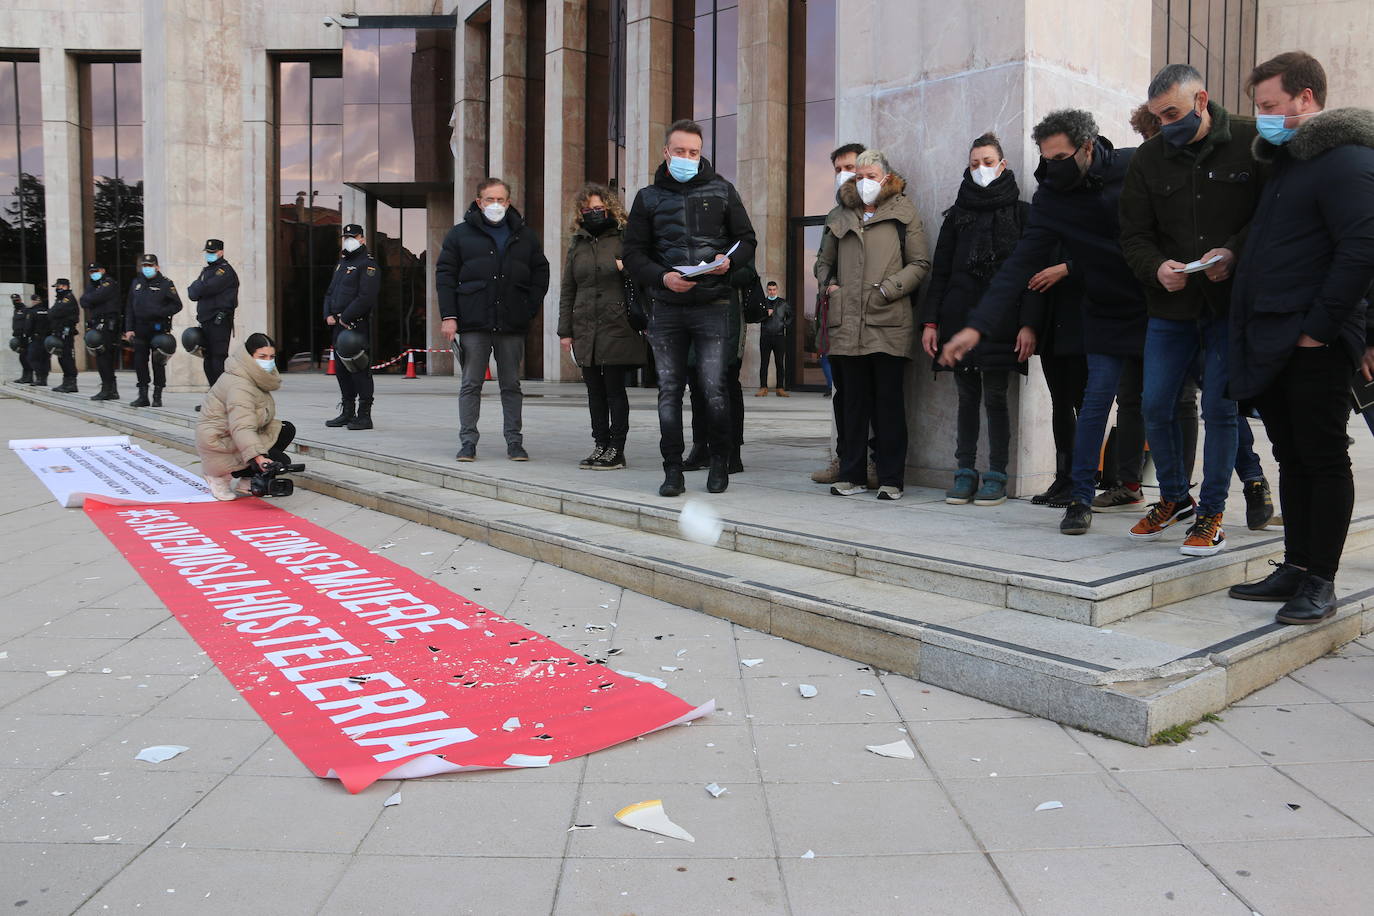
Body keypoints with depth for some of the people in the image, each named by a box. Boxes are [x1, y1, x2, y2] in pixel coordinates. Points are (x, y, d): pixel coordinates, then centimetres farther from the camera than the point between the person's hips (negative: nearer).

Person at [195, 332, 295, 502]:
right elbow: (242, 427, -40)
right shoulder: (239, 386, -27)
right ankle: (221, 476, -3)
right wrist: (258, 457, -52)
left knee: (287, 429, 4)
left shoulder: (254, 378, 5)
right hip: (221, 444, -10)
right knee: (280, 462, -16)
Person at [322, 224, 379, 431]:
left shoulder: (368, 265, -7)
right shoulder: (341, 263, 21)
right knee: (341, 369, 12)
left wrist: (346, 317, -15)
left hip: (356, 326, -9)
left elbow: (366, 297, -17)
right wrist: (328, 315, 6)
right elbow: (330, 292, 23)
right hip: (338, 326, 9)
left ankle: (364, 415, -6)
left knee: (359, 369, -9)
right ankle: (347, 412, 20)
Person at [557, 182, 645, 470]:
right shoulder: (577, 244, 16)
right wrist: (565, 330, 11)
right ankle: (600, 445, 15)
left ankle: (616, 450, 4)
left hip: (617, 329, -5)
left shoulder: (624, 238, 2)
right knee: (595, 390, 8)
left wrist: (627, 267, -16)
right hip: (585, 331, 5)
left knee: (614, 389, -3)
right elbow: (567, 290, 16)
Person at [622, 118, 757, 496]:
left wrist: (729, 260, -11)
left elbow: (746, 239, 12)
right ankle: (673, 470, 10)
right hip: (666, 309, 2)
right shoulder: (649, 197, 10)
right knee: (669, 390, 2)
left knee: (714, 388, -6)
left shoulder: (721, 190, 9)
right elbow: (634, 253, 8)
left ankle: (720, 460, 14)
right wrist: (662, 277, -11)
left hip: (712, 306, -1)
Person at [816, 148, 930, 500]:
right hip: (848, 323, 3)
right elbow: (823, 260, 27)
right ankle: (851, 474, 14)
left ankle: (891, 479, 6)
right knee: (854, 400, 7)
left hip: (889, 325, -3)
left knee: (889, 402, 0)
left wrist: (887, 290, -9)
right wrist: (829, 285, 8)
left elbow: (920, 264, 2)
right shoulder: (840, 217, 18)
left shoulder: (904, 214, 7)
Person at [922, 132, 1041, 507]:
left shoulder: (1021, 212, 5)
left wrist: (1029, 323, -13)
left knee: (995, 396, -2)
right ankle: (964, 473, 10)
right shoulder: (957, 214, 15)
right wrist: (930, 322, 2)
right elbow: (940, 272, 12)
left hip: (1001, 320, -3)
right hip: (959, 318, 3)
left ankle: (996, 476, 6)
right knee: (967, 397, 5)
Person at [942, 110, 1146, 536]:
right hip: (1108, 313, 1)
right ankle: (1081, 499, 4)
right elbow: (1020, 264, -15)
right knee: (1096, 400, -6)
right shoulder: (1050, 198, -9)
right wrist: (977, 325, -23)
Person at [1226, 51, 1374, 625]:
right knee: (1292, 459, 12)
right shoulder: (1285, 159, 20)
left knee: (1324, 459, -1)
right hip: (1271, 341, 9)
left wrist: (1319, 327, -18)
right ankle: (1296, 570, 20)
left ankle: (1320, 582, 6)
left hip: (1314, 345, -9)